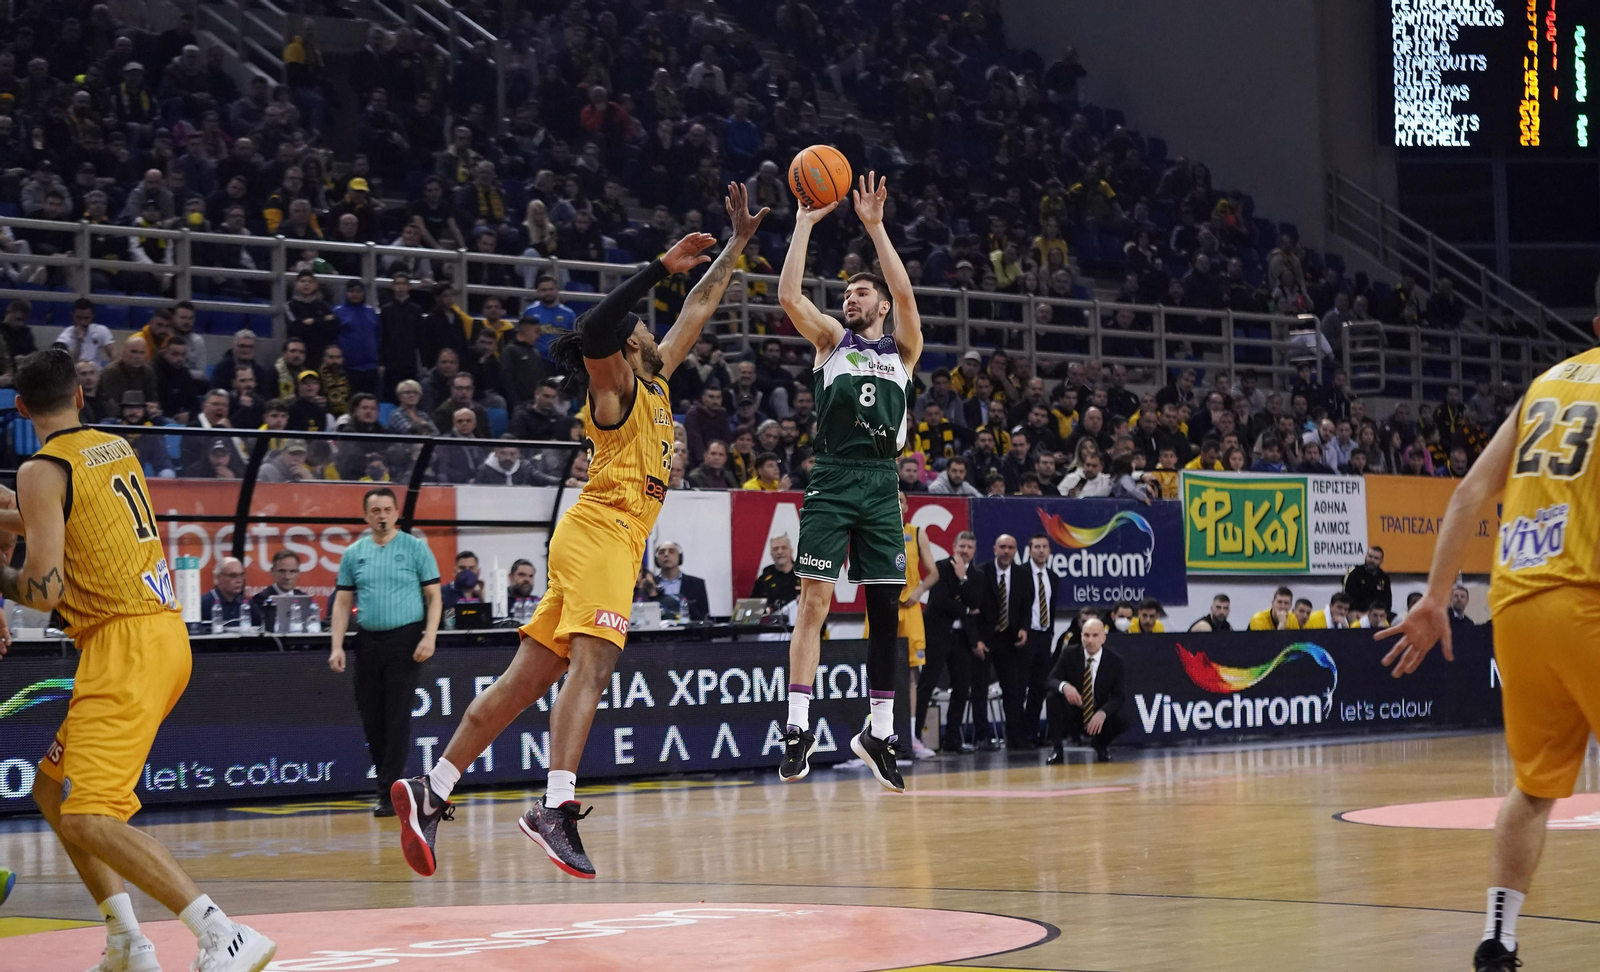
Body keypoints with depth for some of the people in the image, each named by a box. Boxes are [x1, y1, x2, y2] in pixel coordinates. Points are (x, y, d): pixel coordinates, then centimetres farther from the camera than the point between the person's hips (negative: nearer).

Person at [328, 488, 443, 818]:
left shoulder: (415, 548, 0)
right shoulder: (353, 554, 10)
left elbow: (433, 595, -1)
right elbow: (342, 602, 10)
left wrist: (429, 637, -12)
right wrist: (337, 646, 0)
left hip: (405, 639, -4)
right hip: (368, 641, 4)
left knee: (397, 717, -7)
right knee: (371, 717, 6)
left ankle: (391, 793, -5)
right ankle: (387, 782, 19)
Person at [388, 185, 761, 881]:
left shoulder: (654, 382, 23)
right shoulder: (614, 386, -1)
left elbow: (697, 311, 31)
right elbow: (592, 332, -23)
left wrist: (737, 245, 32)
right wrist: (661, 268, -22)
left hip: (615, 543, 9)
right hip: (598, 533, -9)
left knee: (529, 679, 3)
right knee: (590, 668, -22)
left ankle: (430, 792, 0)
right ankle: (556, 808, -35)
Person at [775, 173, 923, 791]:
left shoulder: (902, 349, 14)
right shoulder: (833, 341, 13)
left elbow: (904, 292, -4)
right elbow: (789, 295, -2)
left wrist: (875, 225, -5)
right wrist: (805, 223, -2)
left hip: (881, 485, 2)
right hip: (832, 480, -2)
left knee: (886, 609, 4)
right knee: (814, 601, -10)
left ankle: (878, 734, 12)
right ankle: (799, 727, -9)